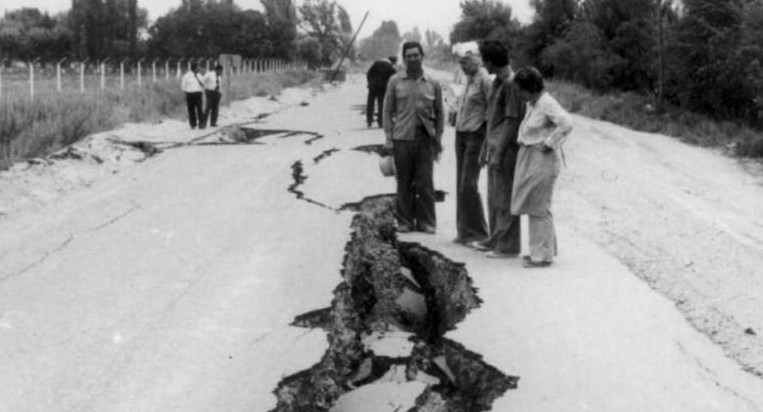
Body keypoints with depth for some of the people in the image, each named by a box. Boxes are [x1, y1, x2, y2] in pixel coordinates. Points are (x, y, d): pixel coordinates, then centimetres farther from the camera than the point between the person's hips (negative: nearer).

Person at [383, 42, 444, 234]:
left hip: (425, 139, 0)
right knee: (404, 183, 5)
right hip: (402, 138, 0)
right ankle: (404, 221, 14)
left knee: (425, 183, 1)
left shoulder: (433, 84, 5)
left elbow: (439, 113, 10)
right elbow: (388, 110, 6)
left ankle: (426, 222, 10)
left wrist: (438, 139, 5)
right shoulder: (395, 82, 4)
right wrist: (388, 137, 0)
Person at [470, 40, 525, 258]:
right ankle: (496, 239, 27)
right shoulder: (496, 82, 11)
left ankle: (508, 246, 4)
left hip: (506, 149, -9)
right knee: (494, 197, 16)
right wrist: (485, 148, 19)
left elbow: (511, 121, -19)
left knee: (505, 198, -3)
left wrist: (499, 153, -18)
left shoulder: (511, 85, -18)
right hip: (494, 147, 9)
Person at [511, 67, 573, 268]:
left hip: (543, 159, -10)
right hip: (529, 157, 10)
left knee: (539, 208, -4)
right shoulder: (531, 104, 11)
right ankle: (539, 250, 26)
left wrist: (549, 144, -22)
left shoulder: (547, 103, -17)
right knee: (531, 206, 16)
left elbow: (566, 124, -29)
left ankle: (543, 255, 4)